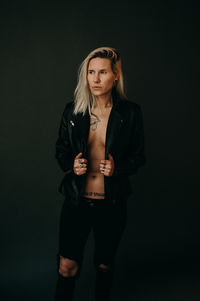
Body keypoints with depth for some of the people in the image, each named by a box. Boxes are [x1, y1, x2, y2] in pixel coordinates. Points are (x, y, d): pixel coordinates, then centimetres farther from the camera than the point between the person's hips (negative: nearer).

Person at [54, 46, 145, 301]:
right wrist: (71, 164, -13)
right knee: (67, 266, 3)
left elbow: (138, 156, 2)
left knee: (104, 263, 17)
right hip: (77, 200, 1)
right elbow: (60, 150, 8)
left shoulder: (130, 112, -6)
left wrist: (117, 168, -17)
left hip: (112, 202, 0)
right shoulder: (72, 110, -2)